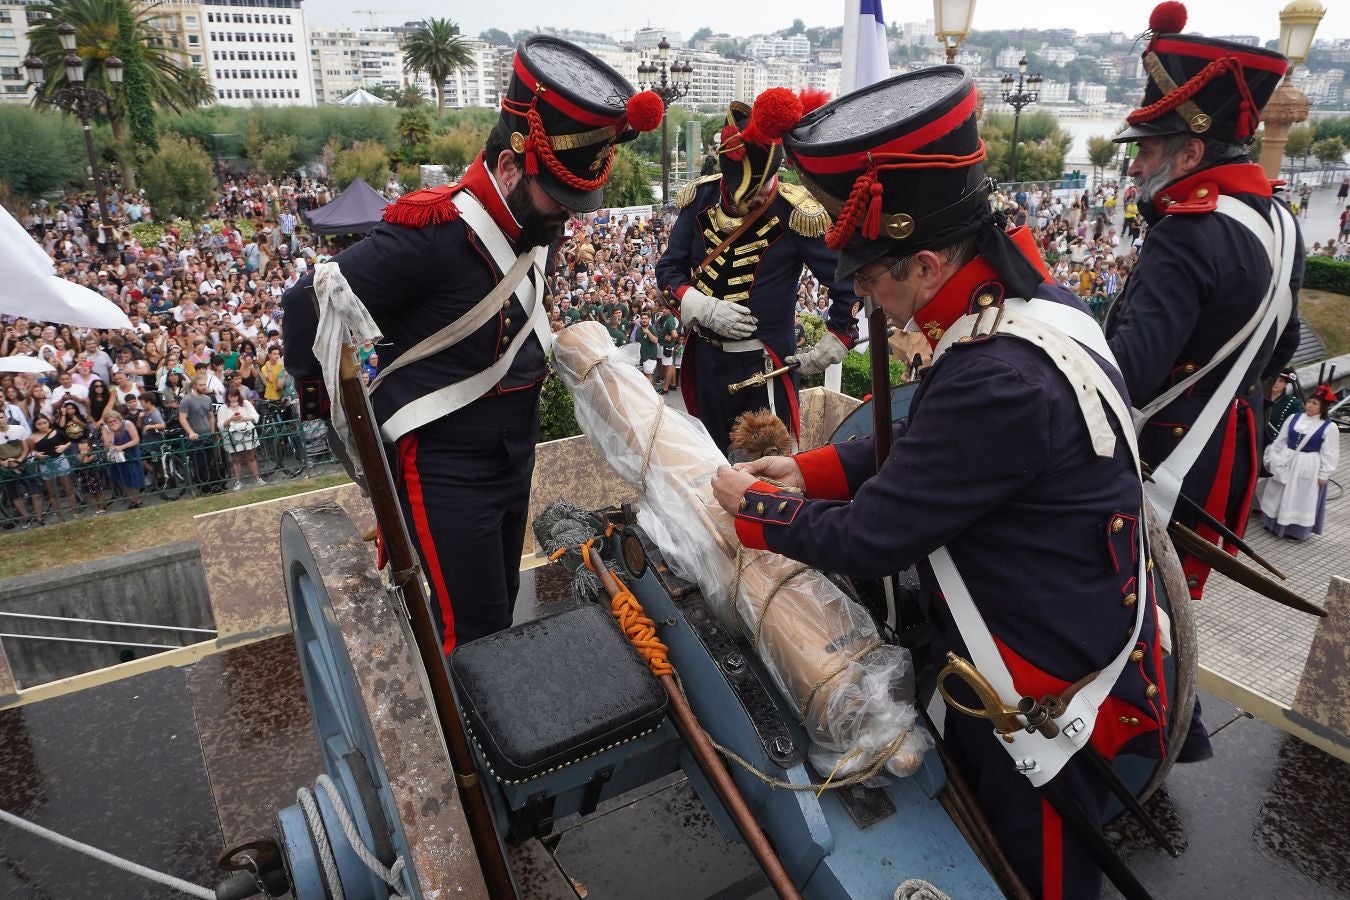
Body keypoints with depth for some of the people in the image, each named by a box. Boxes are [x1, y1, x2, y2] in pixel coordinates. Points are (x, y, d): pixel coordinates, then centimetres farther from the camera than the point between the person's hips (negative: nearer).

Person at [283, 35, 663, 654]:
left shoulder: (533, 226, 1)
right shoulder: (428, 233, -25)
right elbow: (308, 305, -18)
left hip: (514, 454, 8)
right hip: (443, 469, -8)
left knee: (499, 609, 22)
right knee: (473, 637, 0)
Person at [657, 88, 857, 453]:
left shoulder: (795, 213, -17)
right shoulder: (699, 198, -4)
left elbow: (851, 283, -11)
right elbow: (669, 268, 1)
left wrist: (827, 350, -10)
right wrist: (704, 309, -17)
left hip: (765, 366, -5)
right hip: (705, 359, 5)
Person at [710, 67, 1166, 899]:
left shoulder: (997, 382, -36)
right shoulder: (1041, 298, -5)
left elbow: (868, 540, -26)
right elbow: (924, 448, 7)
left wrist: (756, 508, -9)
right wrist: (812, 471, 0)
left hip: (1053, 700, -8)